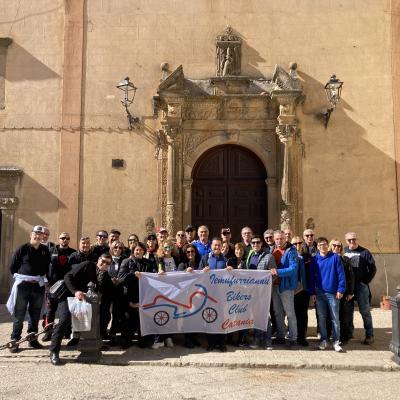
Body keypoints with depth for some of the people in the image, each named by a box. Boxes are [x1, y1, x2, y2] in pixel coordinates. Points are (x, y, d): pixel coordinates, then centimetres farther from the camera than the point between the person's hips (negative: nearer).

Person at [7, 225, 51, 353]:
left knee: (35, 314, 10)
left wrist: (42, 278, 6)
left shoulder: (45, 250, 7)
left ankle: (33, 339, 20)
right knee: (19, 314, 0)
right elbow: (13, 266, 2)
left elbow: (48, 266, 15)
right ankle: (15, 340, 9)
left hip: (39, 286, 3)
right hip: (23, 285, -3)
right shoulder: (22, 249, -3)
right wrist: (19, 278, 3)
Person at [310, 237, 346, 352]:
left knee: (335, 318, 3)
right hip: (319, 293, 2)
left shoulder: (335, 257, -3)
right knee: (321, 318, 8)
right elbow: (312, 277, 7)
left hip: (332, 292, -2)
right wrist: (312, 293, 3)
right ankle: (323, 340, 17)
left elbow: (341, 274, -3)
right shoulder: (314, 259, 4)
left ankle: (336, 341, 11)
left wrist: (340, 289, -10)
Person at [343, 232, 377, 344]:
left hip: (361, 285, -3)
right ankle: (348, 333, 23)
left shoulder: (364, 252, -2)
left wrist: (366, 281, -7)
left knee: (365, 311, 3)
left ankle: (369, 335, 11)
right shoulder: (343, 251, 5)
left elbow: (373, 268, -1)